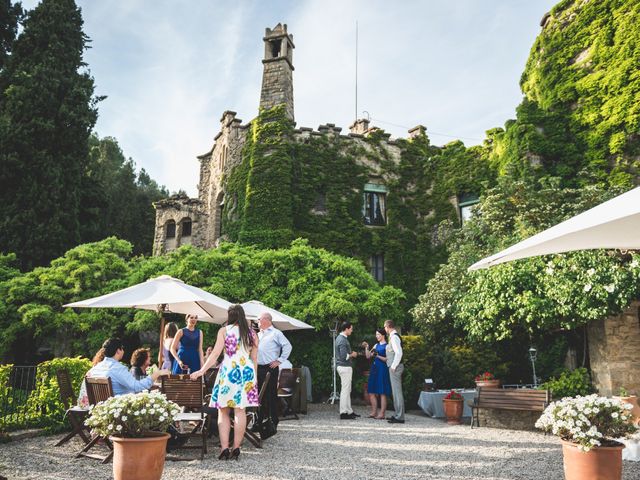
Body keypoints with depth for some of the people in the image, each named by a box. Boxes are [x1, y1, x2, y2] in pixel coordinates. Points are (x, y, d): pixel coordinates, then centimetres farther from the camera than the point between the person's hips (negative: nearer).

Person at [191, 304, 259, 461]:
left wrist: (201, 371, -2)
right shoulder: (252, 334, 10)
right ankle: (236, 448, 5)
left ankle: (224, 448, -1)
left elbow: (215, 353, -5)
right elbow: (254, 358, 11)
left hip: (228, 370, -2)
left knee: (223, 412, 5)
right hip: (247, 371, 3)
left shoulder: (224, 330, 1)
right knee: (240, 411, 4)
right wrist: (254, 377, 18)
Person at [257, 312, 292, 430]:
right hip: (258, 368, 7)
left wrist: (279, 360, -12)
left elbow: (287, 346, -11)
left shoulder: (276, 333, -4)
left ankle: (273, 423, 3)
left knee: (271, 396, -3)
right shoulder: (259, 334, 19)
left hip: (270, 368, -7)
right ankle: (259, 422, 20)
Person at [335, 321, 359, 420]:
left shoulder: (340, 338, 13)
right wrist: (352, 355, -9)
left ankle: (349, 411, 21)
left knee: (347, 390, 15)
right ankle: (343, 413, 0)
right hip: (345, 367, -11)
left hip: (342, 366, 11)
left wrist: (351, 353, 13)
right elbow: (344, 356, -25)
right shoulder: (343, 340, -19)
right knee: (345, 390, -5)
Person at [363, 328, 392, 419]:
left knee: (382, 393, -3)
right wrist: (366, 348, 1)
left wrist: (378, 356, -20)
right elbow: (368, 356, 14)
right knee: (371, 392, 7)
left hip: (382, 370, -7)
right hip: (374, 369, 7)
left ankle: (382, 413, 2)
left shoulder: (386, 346, -5)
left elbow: (388, 359, -12)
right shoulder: (376, 345, 16)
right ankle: (374, 412, 16)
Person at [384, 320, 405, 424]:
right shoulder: (394, 336, 15)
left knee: (397, 391, -7)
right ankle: (397, 414, 23)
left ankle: (399, 417, -3)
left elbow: (399, 353, -25)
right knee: (396, 391, 15)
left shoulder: (394, 337, -16)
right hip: (394, 367, 10)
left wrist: (393, 366, -20)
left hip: (395, 368, -10)